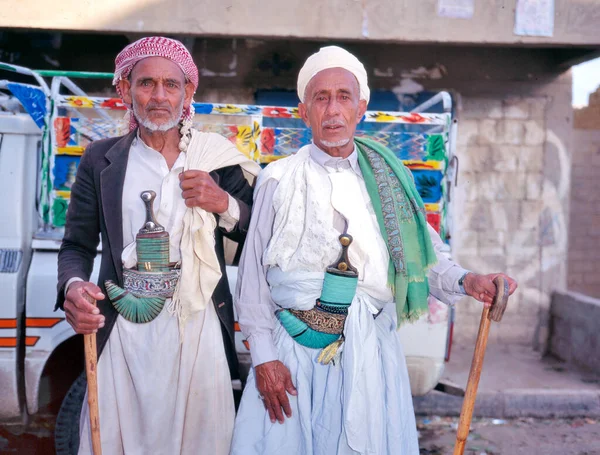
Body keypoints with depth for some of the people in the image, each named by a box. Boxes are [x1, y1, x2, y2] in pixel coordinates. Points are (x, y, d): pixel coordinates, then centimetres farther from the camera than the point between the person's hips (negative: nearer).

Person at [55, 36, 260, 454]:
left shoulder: (218, 158, 5)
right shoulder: (100, 160, 6)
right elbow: (77, 244, 8)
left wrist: (225, 205, -10)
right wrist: (73, 286, -12)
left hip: (200, 330, 0)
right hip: (125, 331, 0)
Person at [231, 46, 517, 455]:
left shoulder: (388, 179, 6)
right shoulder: (280, 180, 0)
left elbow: (422, 255, 8)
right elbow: (253, 275, -1)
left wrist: (464, 281, -11)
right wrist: (263, 356, -4)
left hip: (371, 348, 2)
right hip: (294, 348, -1)